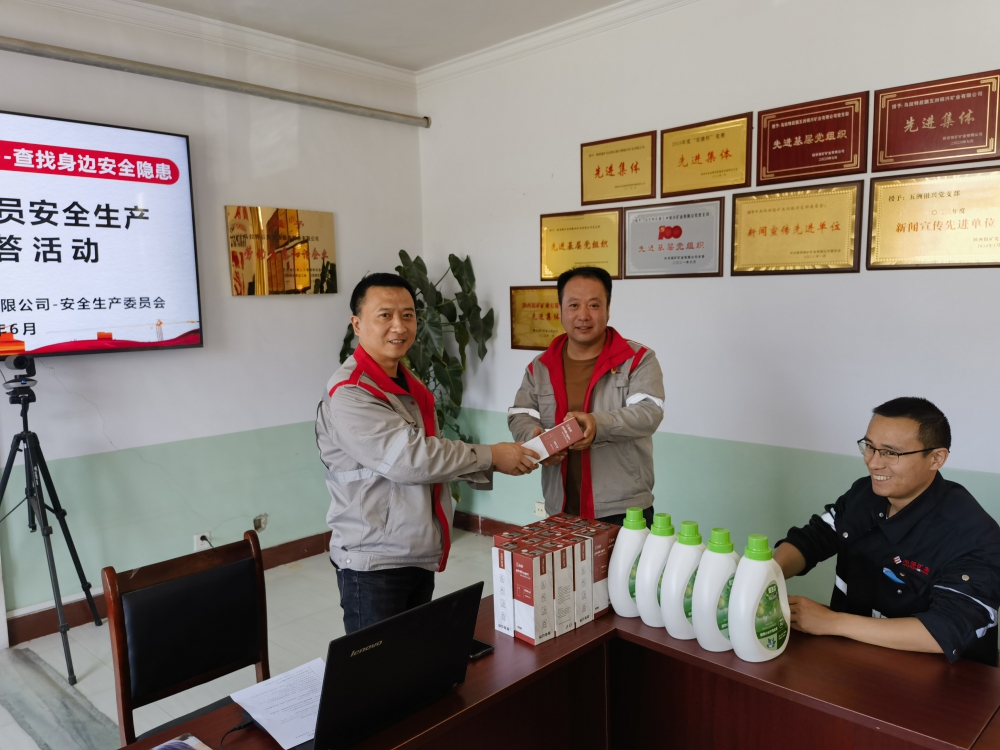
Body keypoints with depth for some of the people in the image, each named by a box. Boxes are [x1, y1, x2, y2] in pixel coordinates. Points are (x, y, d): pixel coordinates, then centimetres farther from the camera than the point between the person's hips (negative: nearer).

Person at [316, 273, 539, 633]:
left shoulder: (410, 386, 12)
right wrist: (490, 456, -17)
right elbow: (410, 458, -25)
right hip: (374, 563, -8)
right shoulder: (348, 394, -18)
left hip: (420, 556, 9)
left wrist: (488, 467, -2)